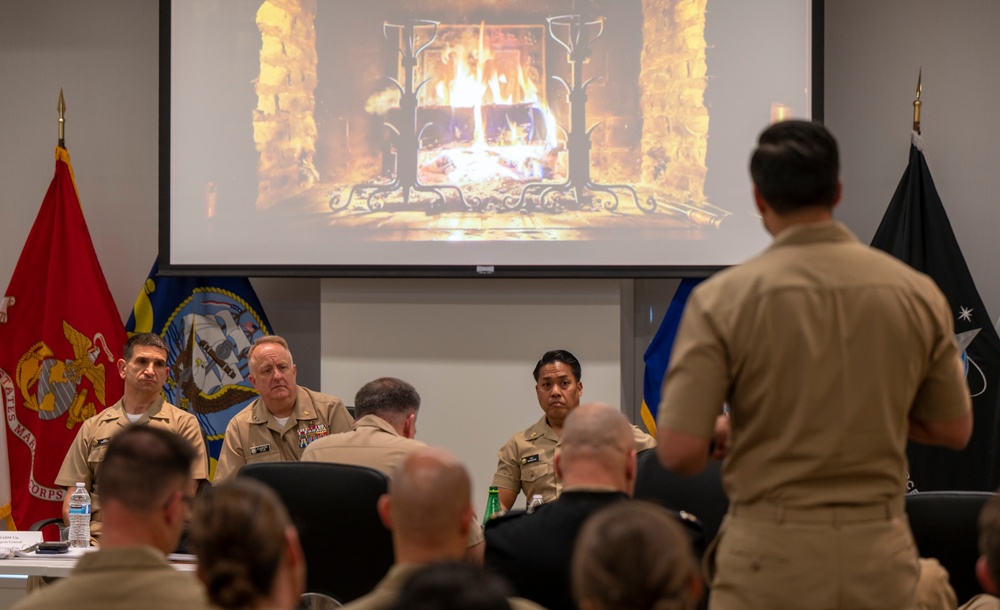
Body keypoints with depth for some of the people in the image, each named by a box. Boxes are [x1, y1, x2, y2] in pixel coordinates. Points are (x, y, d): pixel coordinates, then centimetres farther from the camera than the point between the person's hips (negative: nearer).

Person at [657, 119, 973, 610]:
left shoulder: (722, 299, -9)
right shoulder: (917, 293, -1)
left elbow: (679, 451, -13)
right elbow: (954, 430, 8)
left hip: (770, 556, -2)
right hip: (882, 554, 3)